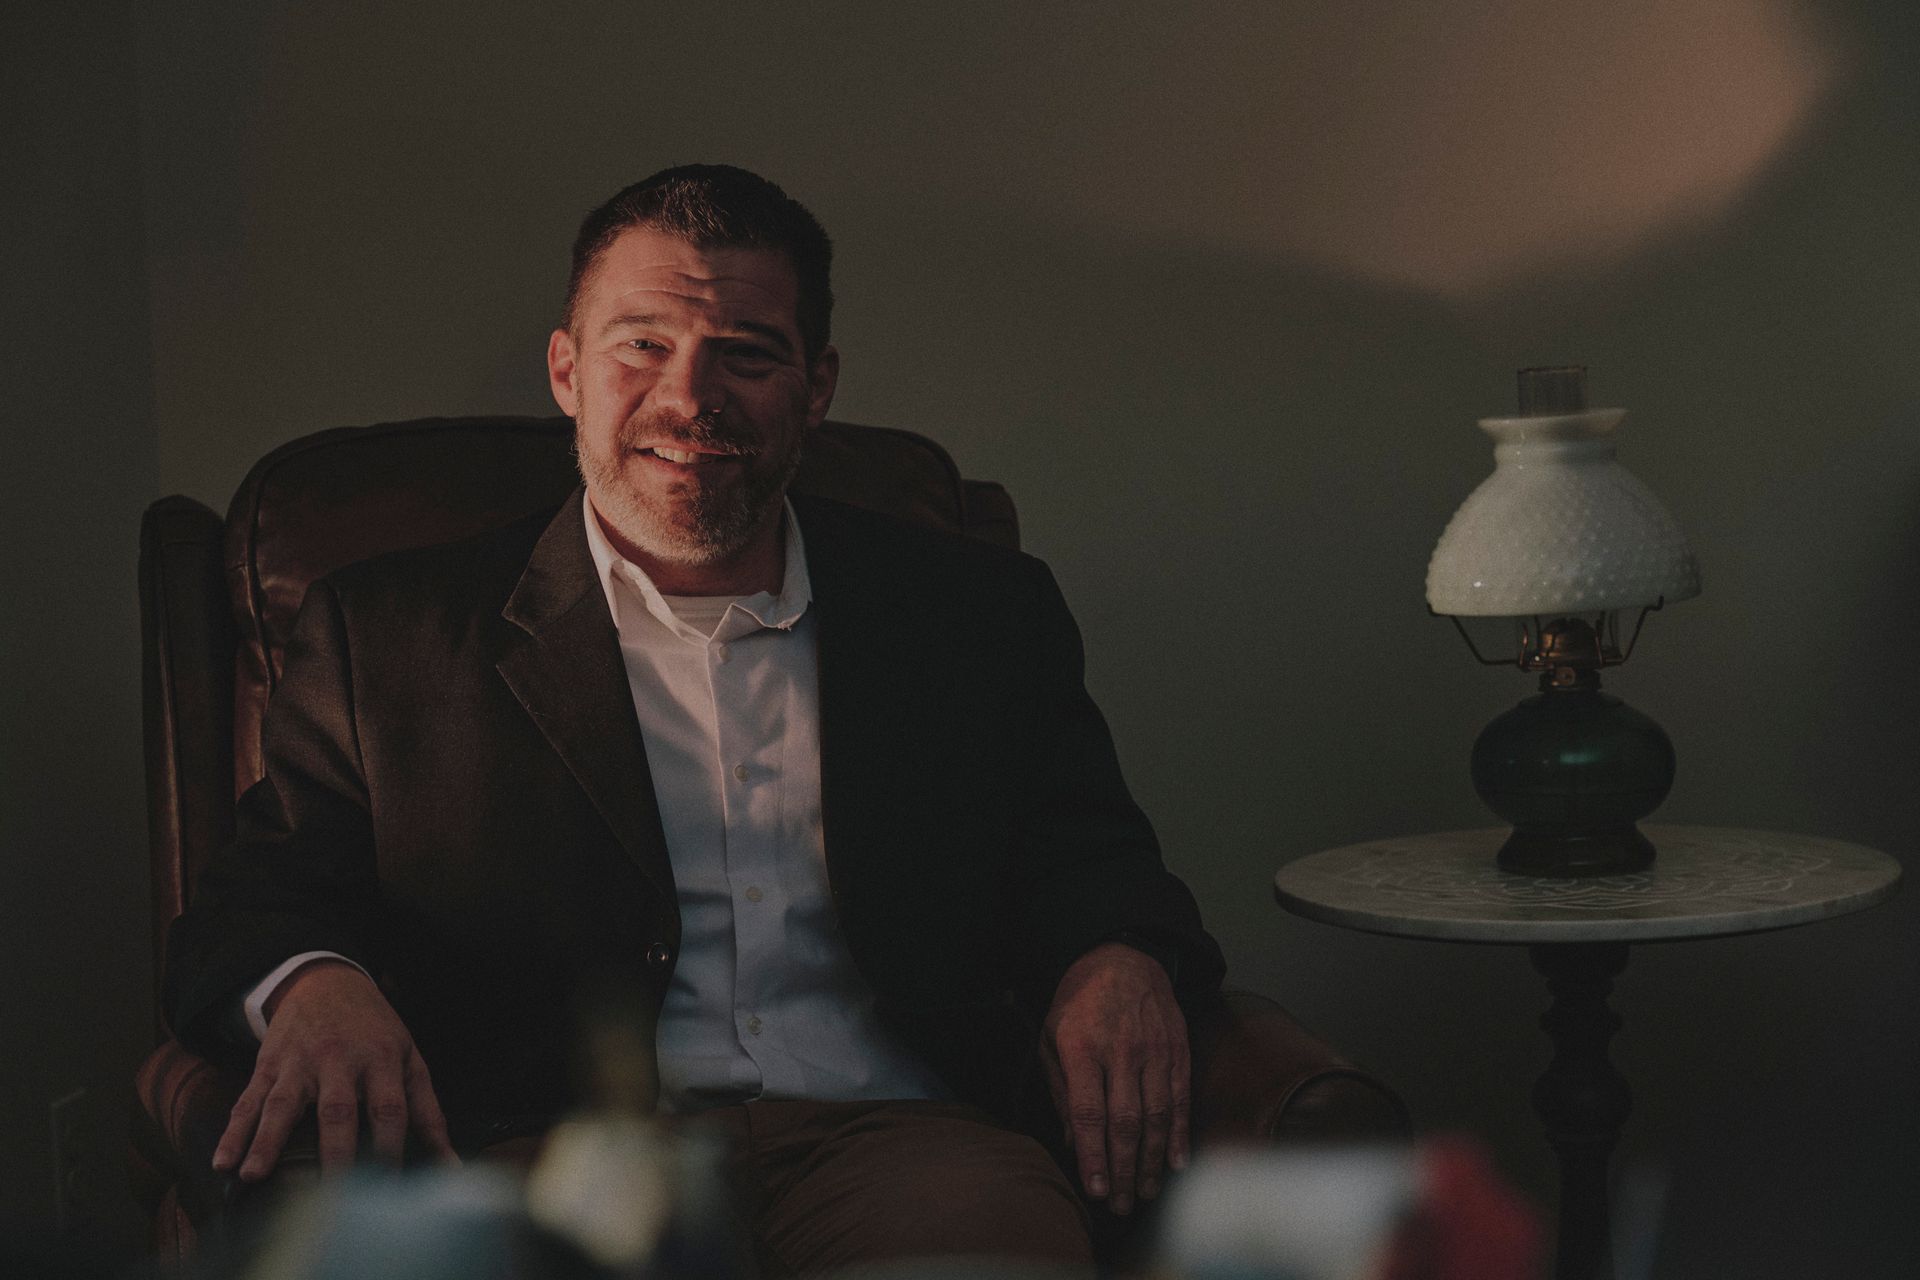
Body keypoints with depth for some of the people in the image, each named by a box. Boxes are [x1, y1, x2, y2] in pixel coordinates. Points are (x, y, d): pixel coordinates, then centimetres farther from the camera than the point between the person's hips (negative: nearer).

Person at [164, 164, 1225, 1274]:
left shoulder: (982, 616, 21)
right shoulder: (388, 640, 16)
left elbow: (1094, 865, 22)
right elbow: (261, 907, 13)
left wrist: (1119, 963, -3)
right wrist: (312, 985, -13)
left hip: (890, 1140, 1)